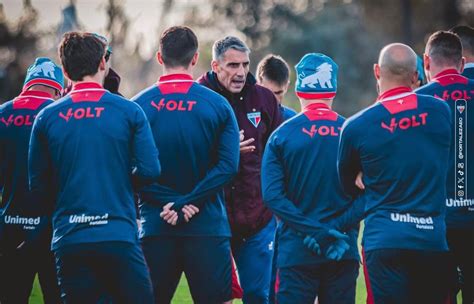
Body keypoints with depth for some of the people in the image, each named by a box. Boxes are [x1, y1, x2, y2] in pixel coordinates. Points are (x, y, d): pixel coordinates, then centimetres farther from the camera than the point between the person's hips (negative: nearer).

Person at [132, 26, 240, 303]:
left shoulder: (139, 105, 0)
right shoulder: (217, 104, -2)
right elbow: (227, 166, -10)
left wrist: (167, 204, -7)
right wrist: (186, 205, -12)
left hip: (155, 228, 1)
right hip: (208, 228, -1)